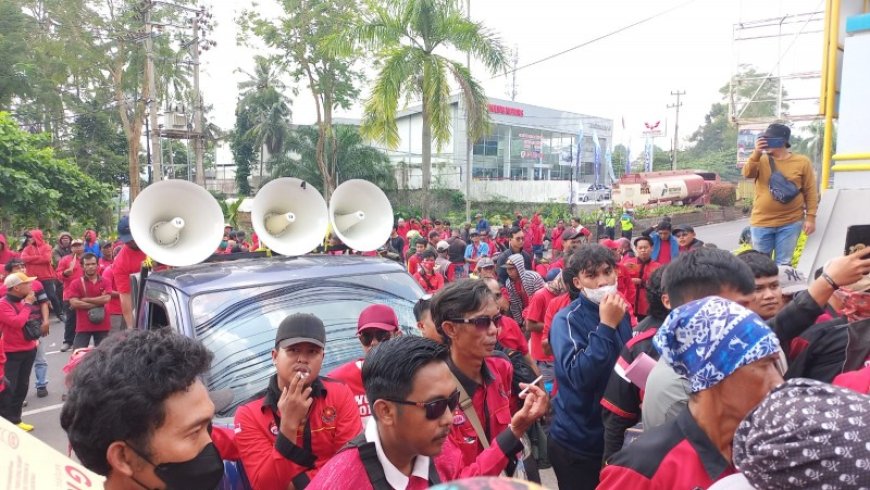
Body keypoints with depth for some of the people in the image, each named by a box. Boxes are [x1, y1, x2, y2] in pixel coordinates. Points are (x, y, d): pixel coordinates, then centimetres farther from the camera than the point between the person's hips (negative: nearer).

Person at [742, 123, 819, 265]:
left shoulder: (802, 162, 0)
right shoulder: (761, 160, 4)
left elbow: (811, 191, 1)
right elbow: (748, 174, -12)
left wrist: (810, 217, -3)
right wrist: (756, 153, -23)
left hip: (790, 223, -1)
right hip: (762, 222, 1)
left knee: (783, 264, 7)